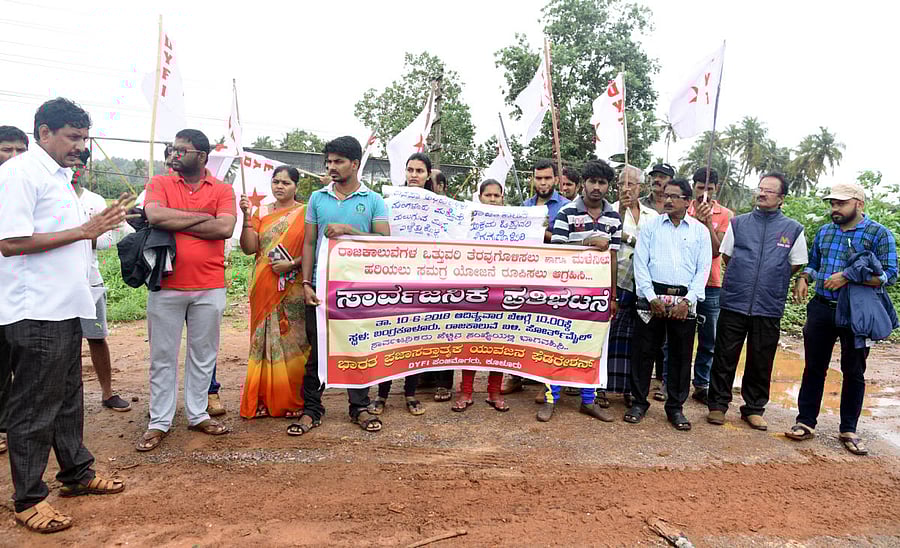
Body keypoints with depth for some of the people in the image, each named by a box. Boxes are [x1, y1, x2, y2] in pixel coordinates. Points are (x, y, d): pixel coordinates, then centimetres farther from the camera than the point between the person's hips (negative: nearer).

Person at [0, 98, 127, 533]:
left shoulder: (61, 177, 16)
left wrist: (99, 225, 6)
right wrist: (83, 230, -18)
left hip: (65, 308, 9)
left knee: (68, 399, 18)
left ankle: (77, 473, 32)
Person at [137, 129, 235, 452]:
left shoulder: (222, 190, 4)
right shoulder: (159, 184, 6)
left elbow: (225, 228, -13)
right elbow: (155, 216, -14)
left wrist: (175, 223, -9)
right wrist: (200, 217, -9)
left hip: (210, 288, 0)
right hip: (166, 286, 0)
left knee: (203, 355, 11)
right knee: (163, 356, 7)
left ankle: (198, 415, 25)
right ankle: (159, 422, 18)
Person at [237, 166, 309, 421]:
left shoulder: (305, 214, 1)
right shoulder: (261, 213, 11)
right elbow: (249, 248, 1)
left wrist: (293, 264, -18)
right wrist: (247, 217, -8)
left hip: (292, 291, -3)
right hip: (265, 289, 3)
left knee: (292, 342, 0)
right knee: (264, 342, 6)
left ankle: (291, 400, 11)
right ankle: (263, 400, 15)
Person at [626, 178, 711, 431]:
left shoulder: (700, 230, 9)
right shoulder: (651, 225, 7)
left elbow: (703, 269, 4)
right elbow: (640, 263, 1)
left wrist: (688, 300, -8)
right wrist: (651, 297, -8)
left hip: (685, 300, 1)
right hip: (653, 296, 0)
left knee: (681, 355, 6)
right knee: (644, 350, 2)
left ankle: (675, 407, 19)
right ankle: (639, 402, 16)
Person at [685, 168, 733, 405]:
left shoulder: (725, 215, 3)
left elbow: (716, 250, -6)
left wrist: (708, 221, -16)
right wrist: (697, 219, -19)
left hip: (710, 285, 1)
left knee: (708, 341, 8)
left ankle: (701, 385, 18)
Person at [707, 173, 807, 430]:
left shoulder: (793, 229, 4)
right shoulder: (738, 223, 6)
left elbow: (796, 265, 11)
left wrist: (770, 283, 9)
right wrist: (742, 280, 8)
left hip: (769, 307, 0)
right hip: (734, 303, 0)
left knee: (761, 361, 10)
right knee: (725, 358, 5)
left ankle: (754, 409, 24)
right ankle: (718, 404, 18)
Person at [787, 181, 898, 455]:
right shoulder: (824, 231, 10)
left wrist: (848, 276, -22)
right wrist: (803, 279, -2)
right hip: (821, 309, 4)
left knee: (854, 373, 9)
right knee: (814, 367, 8)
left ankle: (849, 430, 21)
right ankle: (805, 422, 18)